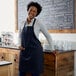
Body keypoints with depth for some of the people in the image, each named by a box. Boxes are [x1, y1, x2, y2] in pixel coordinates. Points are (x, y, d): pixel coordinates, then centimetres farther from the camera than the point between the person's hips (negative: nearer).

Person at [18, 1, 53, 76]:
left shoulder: (38, 23, -8)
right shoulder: (23, 23, 6)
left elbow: (48, 36, 0)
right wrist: (20, 45, 4)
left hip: (35, 51, -4)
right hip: (24, 51, 5)